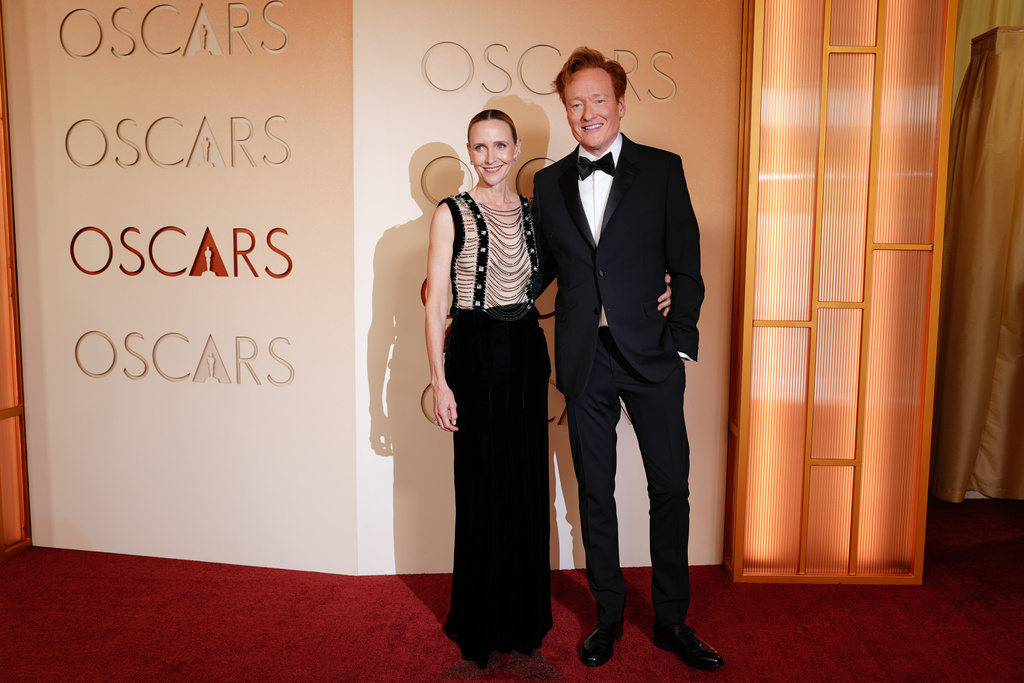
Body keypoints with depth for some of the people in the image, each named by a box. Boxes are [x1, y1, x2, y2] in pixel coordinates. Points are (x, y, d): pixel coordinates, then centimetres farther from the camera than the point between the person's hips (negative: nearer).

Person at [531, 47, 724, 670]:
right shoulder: (549, 183, 8)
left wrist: (681, 342, -7)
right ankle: (609, 615, 29)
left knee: (671, 488, 6)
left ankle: (672, 620, 25)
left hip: (650, 357, -1)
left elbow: (686, 265, 0)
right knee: (595, 492, 11)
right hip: (585, 360, 2)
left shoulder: (662, 169, 1)